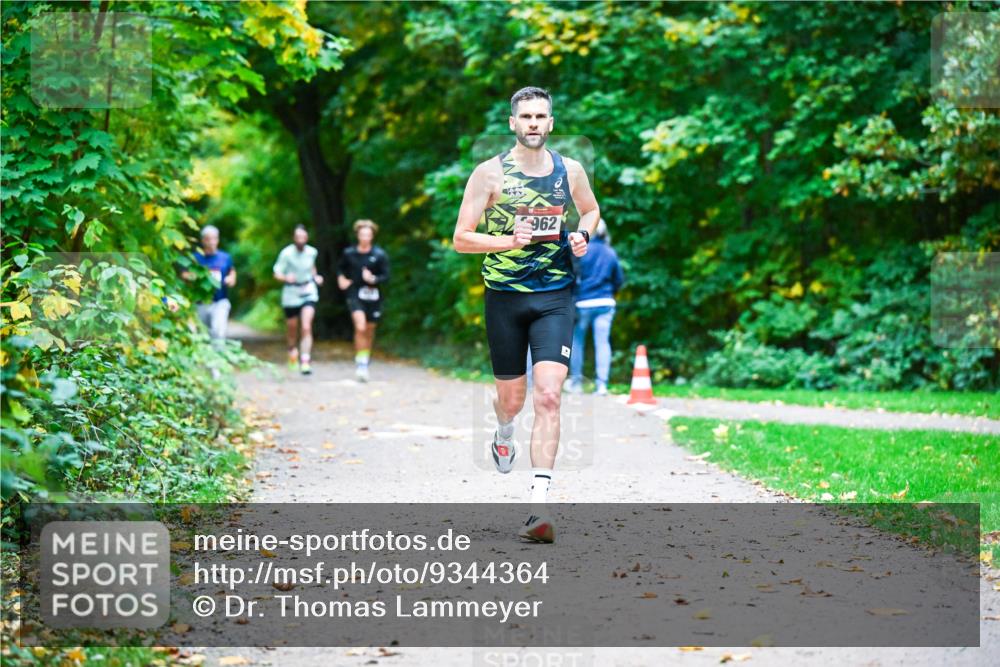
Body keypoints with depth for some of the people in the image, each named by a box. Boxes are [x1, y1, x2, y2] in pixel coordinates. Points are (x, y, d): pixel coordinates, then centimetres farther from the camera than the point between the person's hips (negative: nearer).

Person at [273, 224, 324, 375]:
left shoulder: (312, 252, 0)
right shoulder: (287, 253, -13)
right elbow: (277, 272, -12)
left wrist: (315, 276, 4)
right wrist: (286, 277, -32)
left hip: (309, 293, 1)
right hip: (291, 294, -1)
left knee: (306, 327, -16)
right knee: (292, 328, 12)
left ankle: (305, 361, -20)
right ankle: (292, 349, 45)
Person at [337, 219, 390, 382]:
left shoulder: (379, 255, -4)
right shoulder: (349, 253, 1)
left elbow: (386, 276, -3)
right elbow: (341, 268, 20)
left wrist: (373, 279, -20)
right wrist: (341, 279, 3)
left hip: (373, 296, 1)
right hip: (355, 294, -1)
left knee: (369, 331, 11)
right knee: (360, 327, -21)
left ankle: (365, 361, 30)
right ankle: (360, 363, -15)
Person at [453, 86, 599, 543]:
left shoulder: (570, 171, 4)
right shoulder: (490, 173, -4)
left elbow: (590, 210, 24)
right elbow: (461, 238, -4)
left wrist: (581, 236, 2)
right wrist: (508, 241, -20)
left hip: (555, 296, 0)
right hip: (505, 297, 0)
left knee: (548, 397, -14)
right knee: (511, 398, 11)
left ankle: (538, 508, -15)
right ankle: (504, 434, 51)